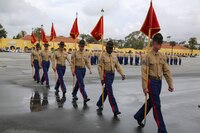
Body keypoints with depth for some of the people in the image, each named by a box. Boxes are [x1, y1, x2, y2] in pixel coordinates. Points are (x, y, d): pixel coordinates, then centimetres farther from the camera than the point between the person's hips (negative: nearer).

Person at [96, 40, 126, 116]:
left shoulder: (114, 57, 12)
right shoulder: (103, 56, -5)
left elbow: (118, 66, 8)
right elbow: (99, 67, -8)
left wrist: (122, 74, -6)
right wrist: (101, 78, -14)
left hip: (112, 75, 6)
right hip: (106, 75, -6)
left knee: (106, 91, 16)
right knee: (110, 93, -8)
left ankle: (99, 104, 35)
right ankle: (115, 110, -6)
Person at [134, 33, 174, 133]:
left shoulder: (162, 56, 8)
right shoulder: (148, 56, -11)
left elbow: (166, 71, 9)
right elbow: (144, 73, -14)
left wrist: (170, 84, 6)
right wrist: (145, 87, -16)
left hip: (159, 82, 7)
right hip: (151, 82, -7)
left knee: (151, 102, 18)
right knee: (156, 105, -3)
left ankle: (138, 116, 39)